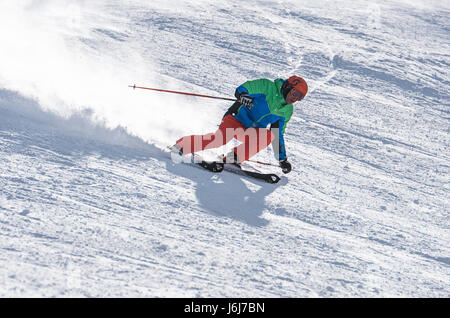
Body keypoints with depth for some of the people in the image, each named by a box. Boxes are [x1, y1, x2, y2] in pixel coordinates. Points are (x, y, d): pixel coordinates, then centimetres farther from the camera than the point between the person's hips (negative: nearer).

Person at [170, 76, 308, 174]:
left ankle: (234, 158, -25)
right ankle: (181, 146, -19)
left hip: (251, 132, 5)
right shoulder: (268, 87, -5)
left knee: (269, 135, -27)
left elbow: (278, 136, 19)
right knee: (220, 138, -33)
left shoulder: (287, 111, 11)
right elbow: (241, 89, -11)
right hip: (236, 119, -5)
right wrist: (243, 96, -35)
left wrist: (282, 159, 15)